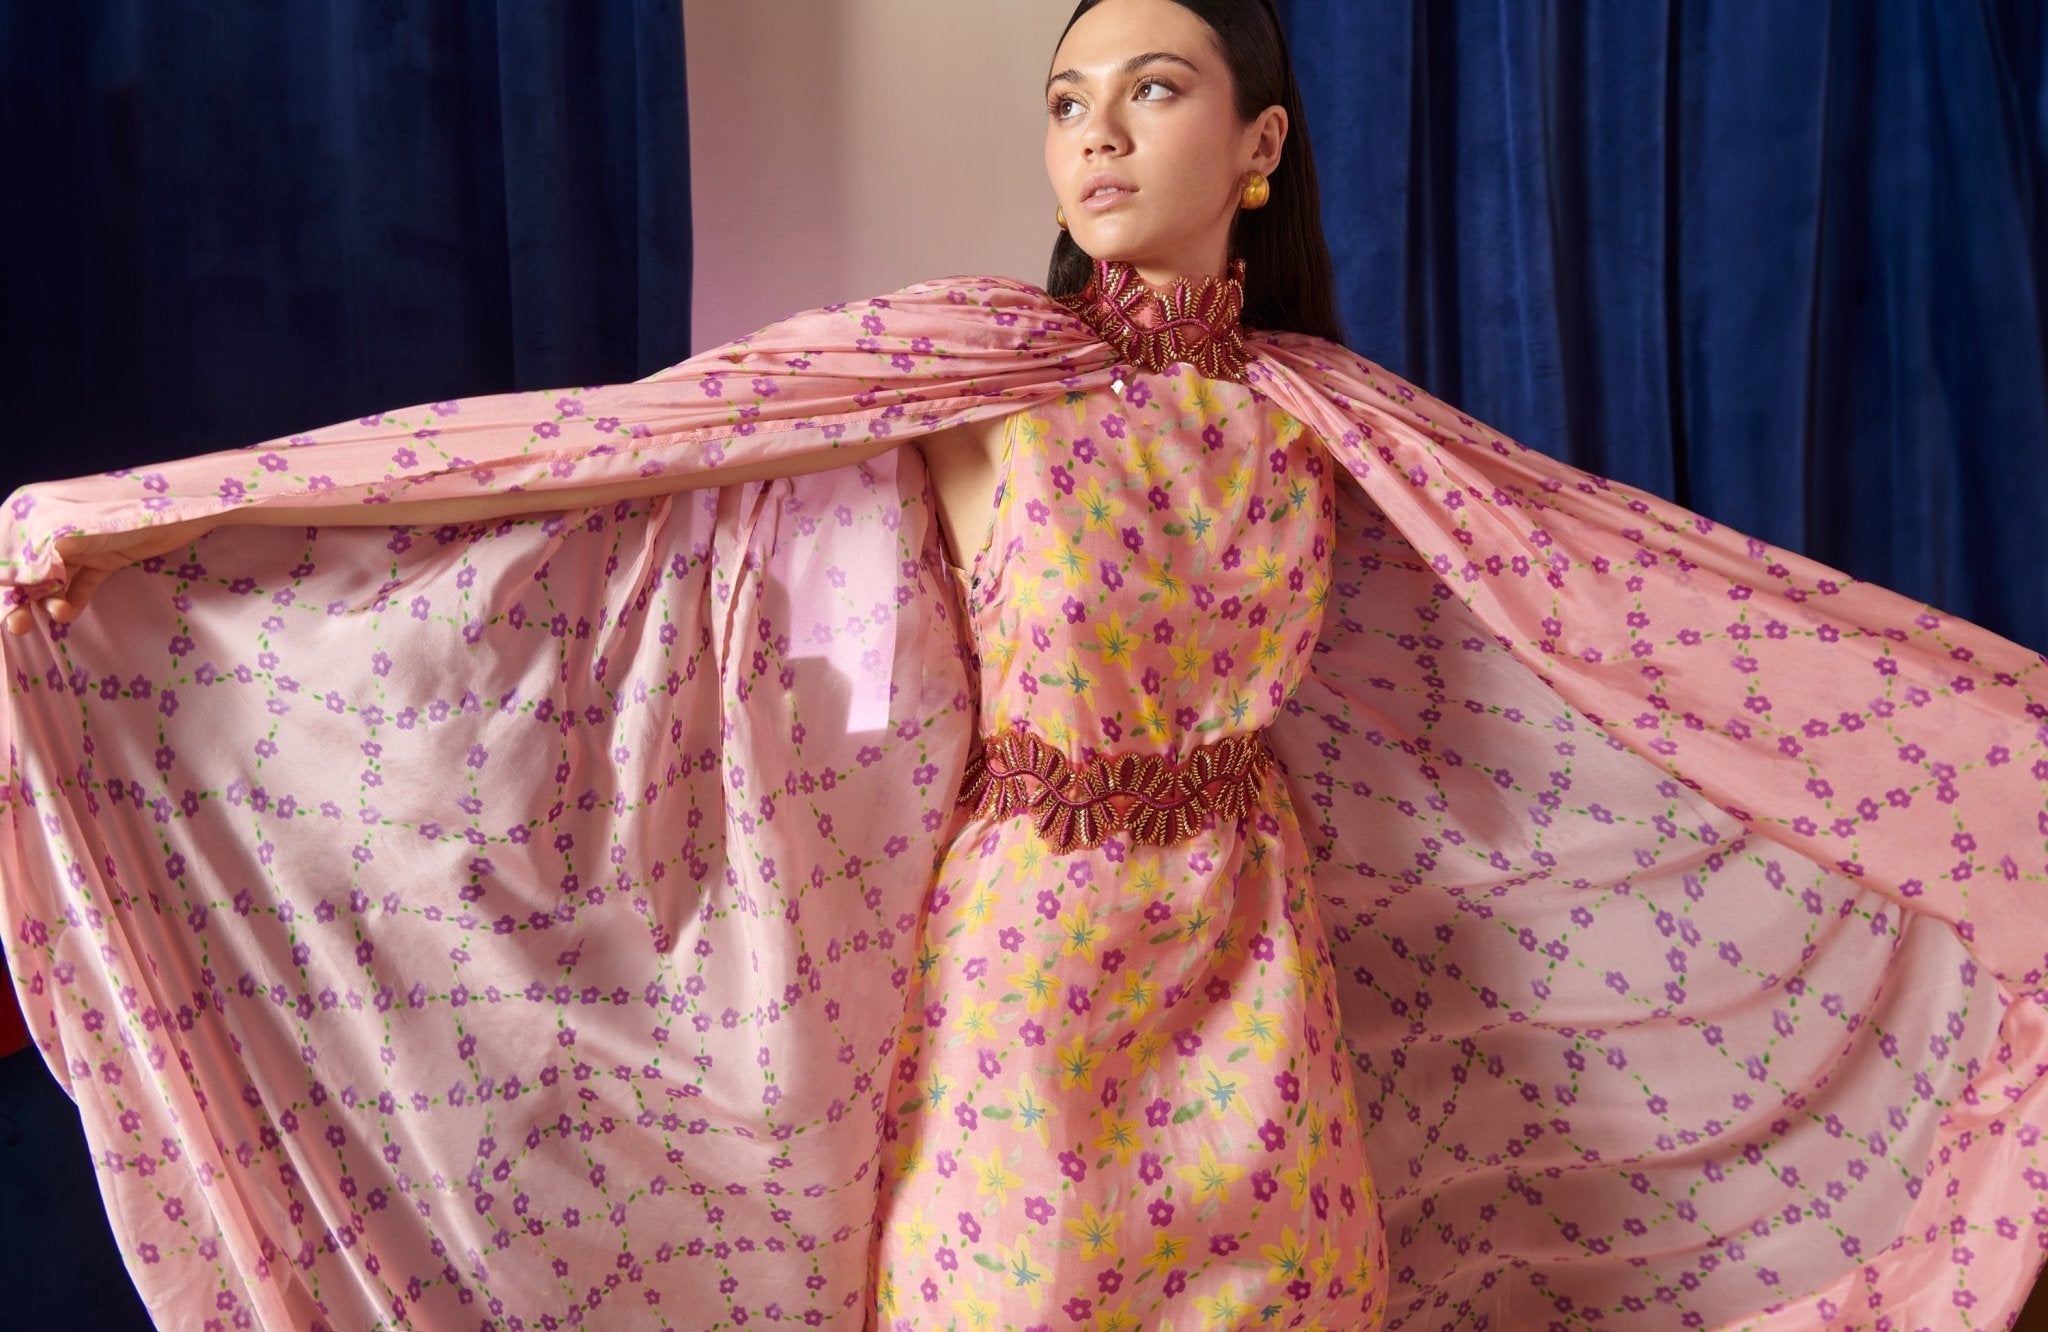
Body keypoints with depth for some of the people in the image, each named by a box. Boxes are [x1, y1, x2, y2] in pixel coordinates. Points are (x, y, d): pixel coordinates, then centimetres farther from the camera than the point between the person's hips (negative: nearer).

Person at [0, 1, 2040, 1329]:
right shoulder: (958, 364, -9)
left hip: (1249, 958, 3)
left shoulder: (1325, 412, 1)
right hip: (1031, 957, -3)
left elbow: (1671, 585, 6)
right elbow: (548, 447, -15)